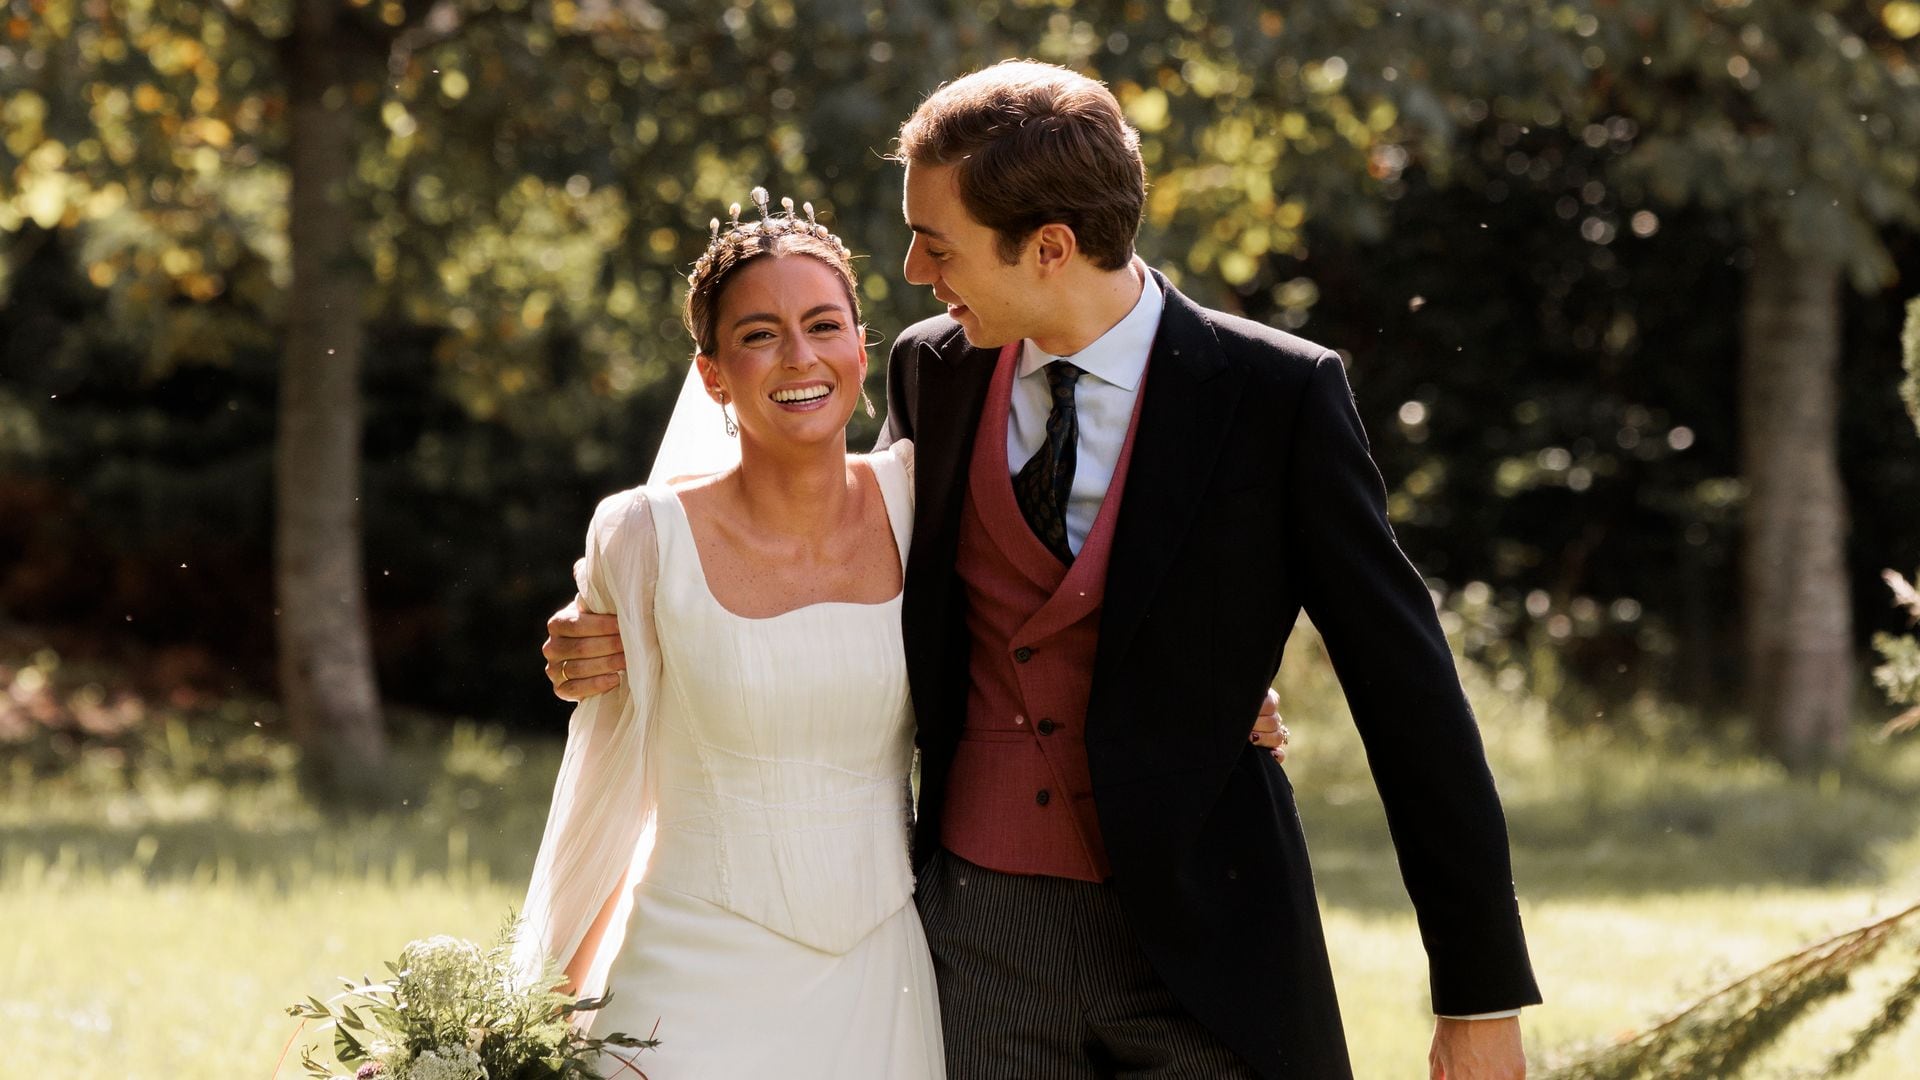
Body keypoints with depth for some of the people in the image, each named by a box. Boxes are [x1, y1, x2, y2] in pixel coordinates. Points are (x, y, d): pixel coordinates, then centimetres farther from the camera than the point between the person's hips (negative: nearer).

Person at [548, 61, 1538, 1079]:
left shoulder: (1278, 395, -8)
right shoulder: (933, 371, 4)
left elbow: (1405, 687, -7)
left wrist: (1481, 991, -8)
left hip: (1200, 945, -3)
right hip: (978, 925, 4)